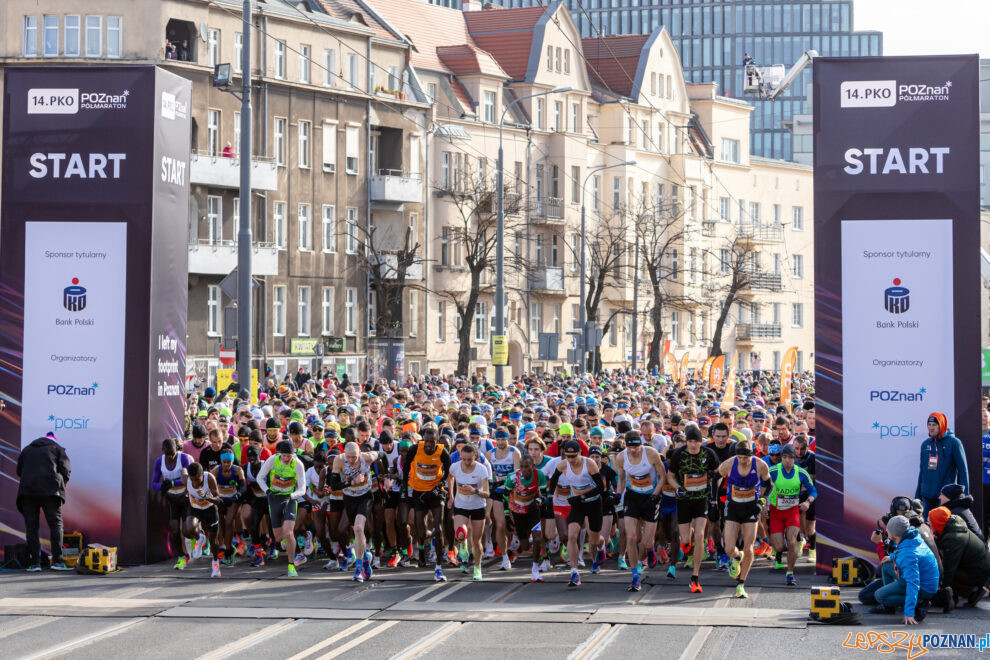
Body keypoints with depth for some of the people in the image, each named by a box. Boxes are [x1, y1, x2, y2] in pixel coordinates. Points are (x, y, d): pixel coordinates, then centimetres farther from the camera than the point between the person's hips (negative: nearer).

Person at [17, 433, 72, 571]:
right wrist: (61, 487, 16)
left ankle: (34, 562, -3)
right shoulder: (57, 449, 14)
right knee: (55, 523, 2)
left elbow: (19, 472, 24)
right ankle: (57, 560, -8)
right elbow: (66, 470, 5)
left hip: (27, 490, 2)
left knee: (31, 527, 3)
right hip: (50, 490, -2)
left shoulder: (27, 450, 24)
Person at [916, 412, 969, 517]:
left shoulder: (953, 443, -4)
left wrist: (964, 494, -9)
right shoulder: (925, 444, 12)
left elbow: (962, 469, -4)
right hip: (927, 495, 5)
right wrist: (918, 494, 18)